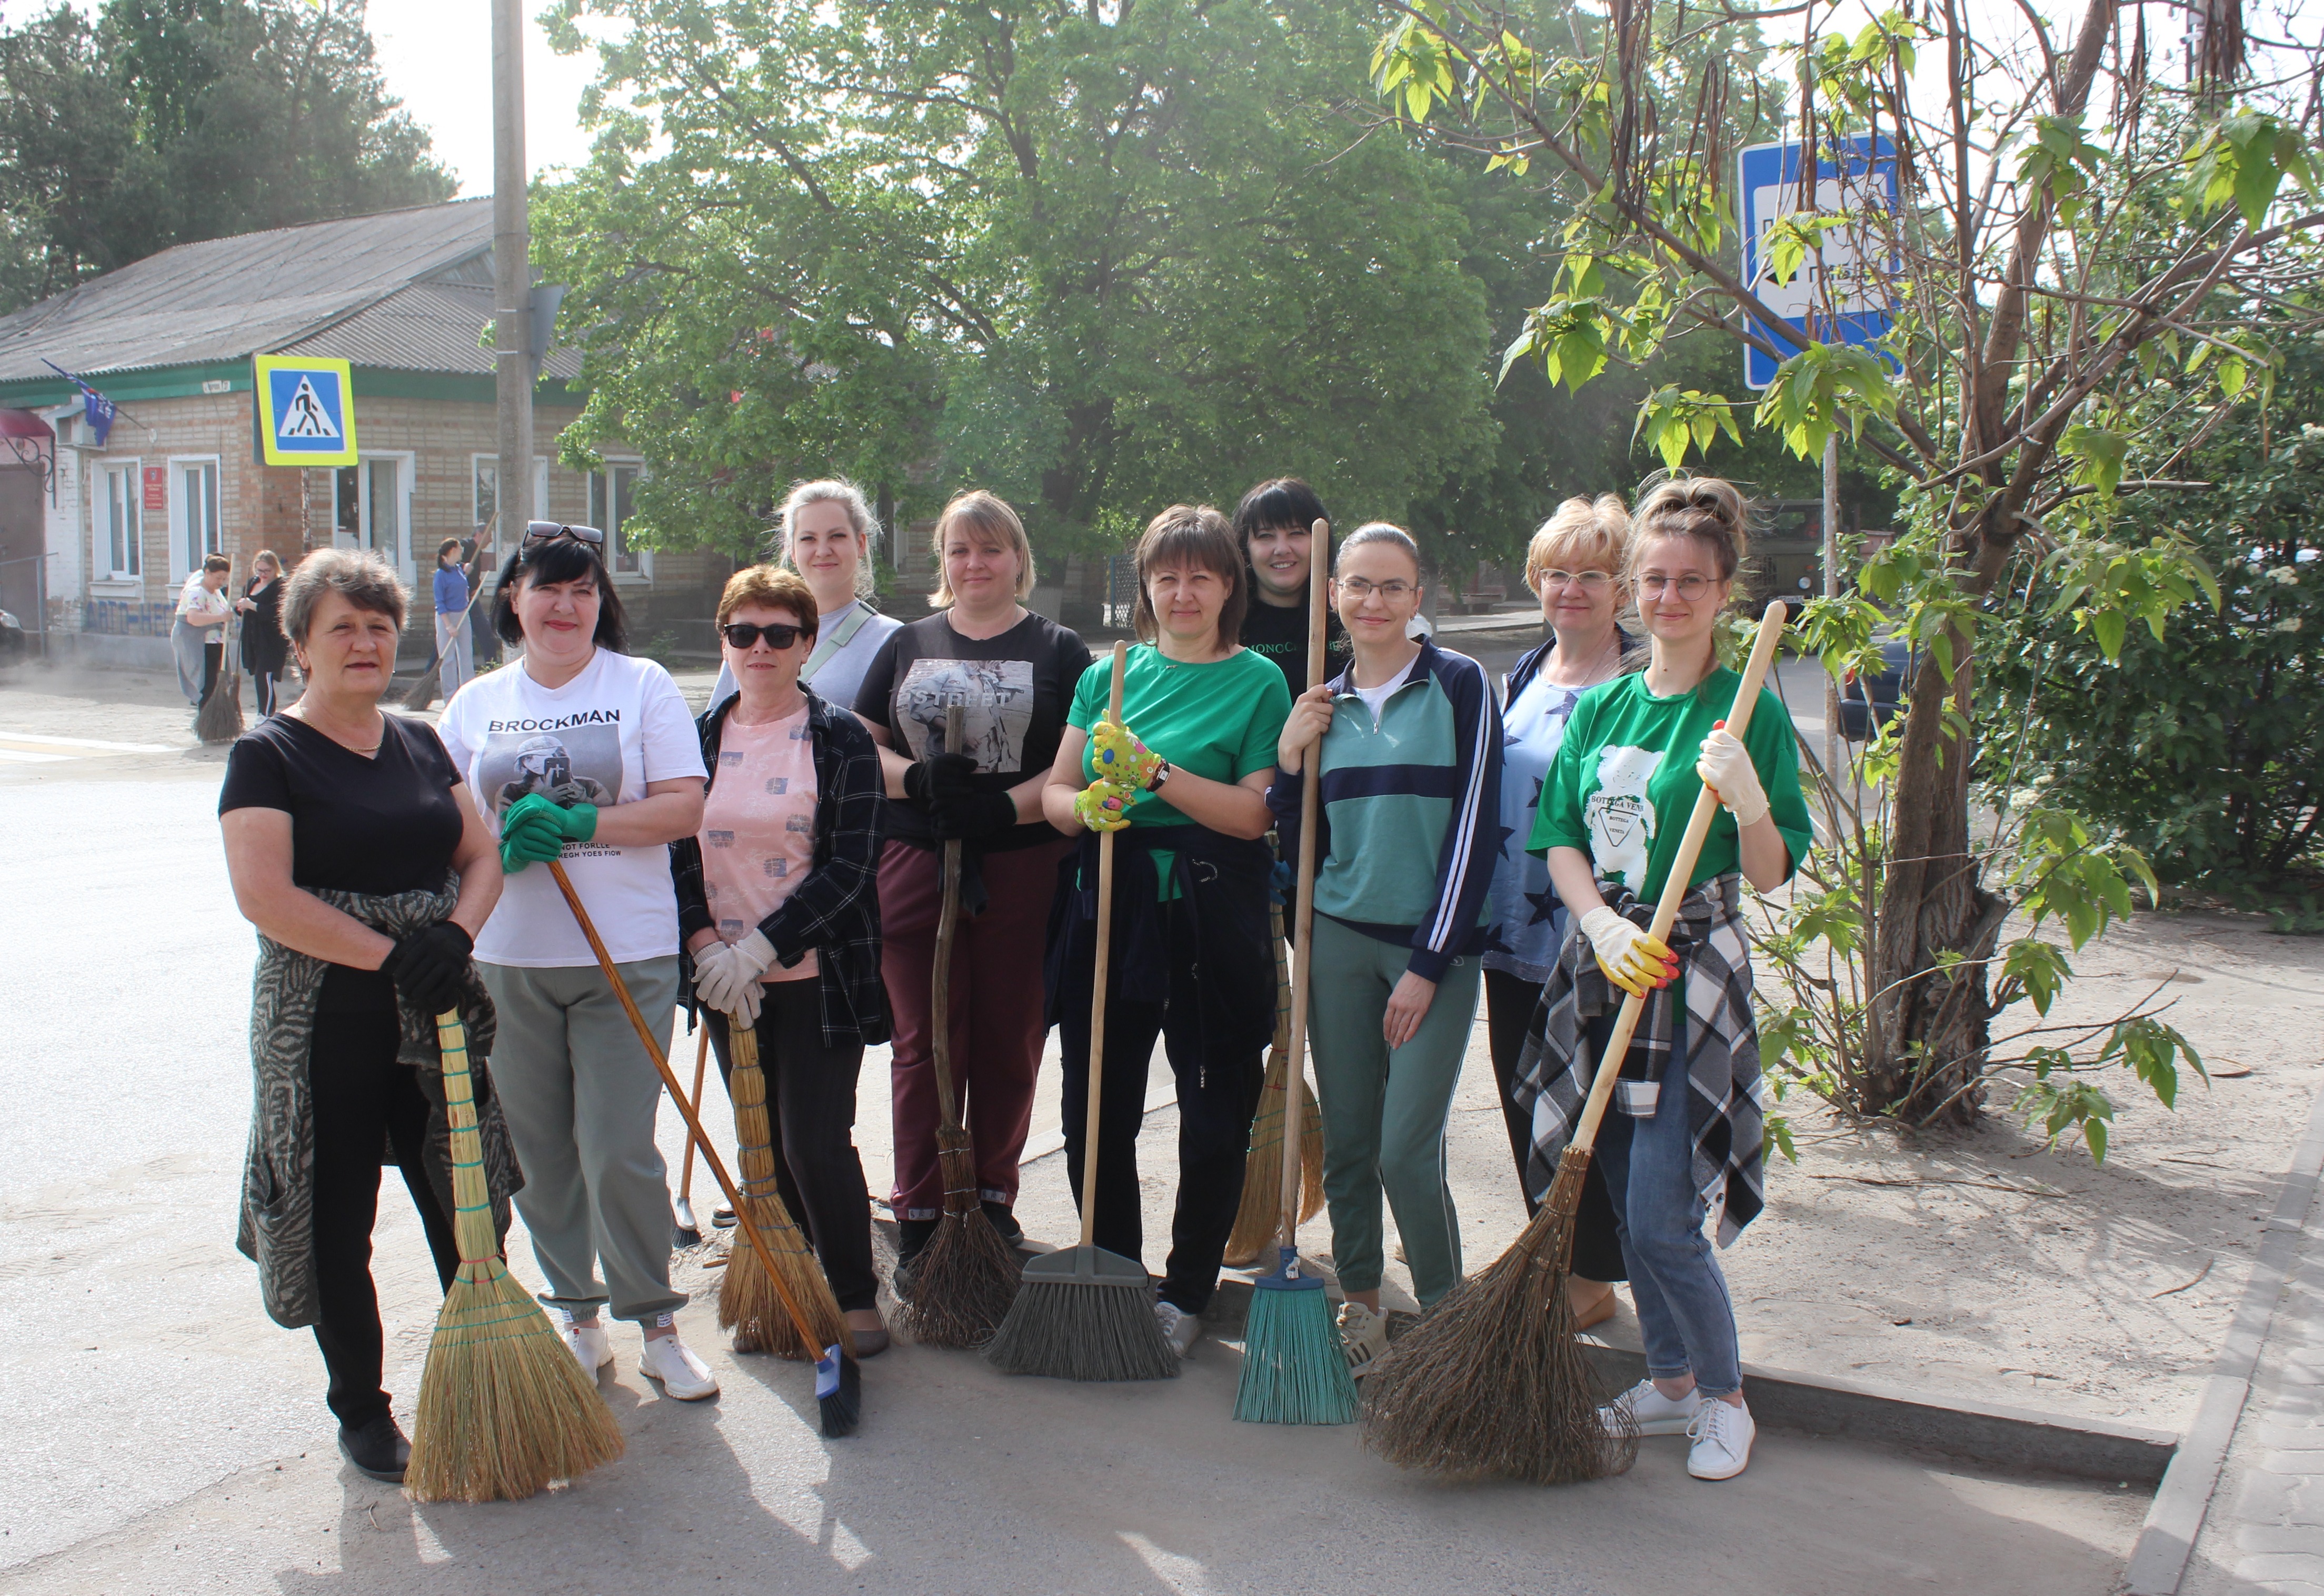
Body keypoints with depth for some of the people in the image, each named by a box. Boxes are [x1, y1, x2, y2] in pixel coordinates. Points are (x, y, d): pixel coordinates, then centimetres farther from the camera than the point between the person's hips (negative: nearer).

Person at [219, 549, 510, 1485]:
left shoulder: (419, 744, 11)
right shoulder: (267, 755, -6)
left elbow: (481, 856, 9)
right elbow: (264, 896, -17)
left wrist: (455, 934, -12)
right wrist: (391, 956, -21)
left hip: (437, 1012, 4)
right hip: (325, 1019, -4)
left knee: (467, 1207, 8)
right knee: (339, 1221, 7)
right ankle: (360, 1409, 24)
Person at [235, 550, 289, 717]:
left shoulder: (281, 586, -10)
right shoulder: (251, 583, 15)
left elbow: (277, 613, -22)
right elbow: (240, 609, 23)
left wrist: (252, 606, -24)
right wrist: (240, 607, -1)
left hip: (272, 642, -8)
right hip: (252, 640, 8)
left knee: (265, 677, -13)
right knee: (257, 676, 11)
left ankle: (266, 715, -10)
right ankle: (264, 713, 21)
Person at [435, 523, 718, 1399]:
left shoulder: (643, 686, 1)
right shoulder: (478, 702, 10)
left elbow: (684, 807, -6)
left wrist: (576, 822, -17)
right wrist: (501, 846, -11)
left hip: (626, 955, -3)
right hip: (507, 959, 3)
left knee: (619, 1153, -5)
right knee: (539, 1153, 9)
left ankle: (655, 1321, 13)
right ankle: (577, 1314, 26)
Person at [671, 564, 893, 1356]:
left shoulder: (842, 740, -4)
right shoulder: (698, 738, 8)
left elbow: (850, 867, -11)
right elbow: (675, 852, 6)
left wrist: (758, 947, -17)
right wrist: (706, 947, -10)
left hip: (817, 977, -4)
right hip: (726, 982, 4)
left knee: (816, 1143, -5)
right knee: (763, 1142, 11)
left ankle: (856, 1298, 12)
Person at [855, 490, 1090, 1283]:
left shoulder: (1059, 651, 7)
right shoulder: (908, 645, 15)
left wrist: (1007, 805, -17)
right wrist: (917, 778, -10)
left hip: (1021, 868, -1)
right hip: (914, 864, 2)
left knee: (1008, 1044, 5)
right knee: (923, 1043, 3)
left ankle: (993, 1201, 22)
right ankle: (919, 1222, 12)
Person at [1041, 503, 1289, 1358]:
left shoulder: (1258, 681, 0)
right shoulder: (1109, 674, 11)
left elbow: (1254, 813, -10)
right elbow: (1055, 790, 9)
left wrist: (1157, 773, -20)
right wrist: (1088, 807, -13)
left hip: (1212, 913, -3)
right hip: (1108, 904, 3)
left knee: (1215, 1115, 4)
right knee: (1096, 1109, 7)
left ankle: (1186, 1293, 22)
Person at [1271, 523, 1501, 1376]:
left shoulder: (1458, 684, -5)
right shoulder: (1324, 704, 9)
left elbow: (1472, 828, -9)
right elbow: (1307, 847, 12)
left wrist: (1428, 965, -11)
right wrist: (1290, 761, -4)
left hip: (1436, 945, -4)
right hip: (1340, 940, 4)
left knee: (1407, 1150, -7)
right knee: (1346, 1141, 8)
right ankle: (1361, 1304, 26)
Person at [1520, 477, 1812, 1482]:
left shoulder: (1748, 713, -6)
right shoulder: (1601, 707, 9)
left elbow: (1771, 875, -7)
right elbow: (1560, 840, 6)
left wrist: (1747, 801, -27)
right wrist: (1604, 926, -12)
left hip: (1693, 979, -5)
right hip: (1598, 972, 5)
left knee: (1662, 1220, -7)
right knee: (1626, 1206, 13)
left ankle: (1726, 1398, 16)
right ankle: (1670, 1382, 32)